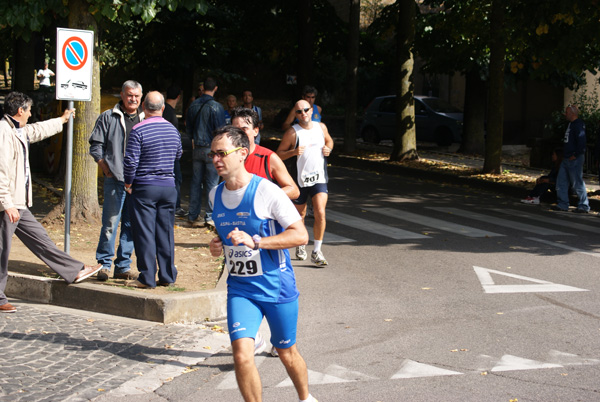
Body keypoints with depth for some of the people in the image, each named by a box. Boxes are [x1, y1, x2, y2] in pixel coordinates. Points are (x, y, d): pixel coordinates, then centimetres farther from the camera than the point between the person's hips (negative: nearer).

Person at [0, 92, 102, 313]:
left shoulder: (19, 131, 14)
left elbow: (38, 130, 37)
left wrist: (62, 120, 52)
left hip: (18, 204, 10)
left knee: (39, 237, 16)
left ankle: (75, 271, 23)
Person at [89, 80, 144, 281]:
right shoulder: (108, 118, 6)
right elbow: (95, 146, 6)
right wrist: (106, 169, -5)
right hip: (115, 179, -3)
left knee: (131, 225, 6)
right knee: (110, 223, -6)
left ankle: (123, 266, 13)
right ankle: (103, 264, 3)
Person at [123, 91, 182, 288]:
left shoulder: (138, 130, -12)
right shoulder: (173, 130, 5)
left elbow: (130, 161, -14)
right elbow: (178, 154, 20)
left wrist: (128, 182, -1)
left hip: (144, 187, -5)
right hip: (168, 187, 5)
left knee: (144, 233, 0)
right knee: (165, 232, 10)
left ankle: (147, 277, 2)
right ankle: (167, 276, 14)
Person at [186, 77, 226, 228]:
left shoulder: (193, 105, 4)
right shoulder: (216, 107, -13)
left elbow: (188, 126, 14)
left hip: (197, 148, 5)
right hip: (212, 148, -5)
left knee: (196, 182, 9)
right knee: (211, 183, 0)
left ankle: (193, 216, 12)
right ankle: (209, 217, 1)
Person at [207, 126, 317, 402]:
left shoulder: (266, 191, -15)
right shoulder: (215, 195, 5)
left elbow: (300, 235, -16)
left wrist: (255, 241, -24)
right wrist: (218, 245, 1)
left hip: (277, 287, -3)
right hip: (240, 289, 4)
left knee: (287, 353, 14)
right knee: (241, 355, -15)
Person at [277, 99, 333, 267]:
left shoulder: (321, 127, 5)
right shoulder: (292, 132, -8)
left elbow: (329, 140, 26)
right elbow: (279, 154, -6)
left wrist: (328, 148, 3)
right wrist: (294, 151, -23)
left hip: (319, 178, 2)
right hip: (300, 179, -2)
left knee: (320, 213, -14)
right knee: (300, 215, 12)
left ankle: (317, 252, -6)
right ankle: (301, 246, 36)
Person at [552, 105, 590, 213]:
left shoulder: (578, 125, -15)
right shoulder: (570, 124, 17)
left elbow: (581, 141, -22)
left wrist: (575, 155, -19)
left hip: (574, 160, -10)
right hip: (566, 159, 10)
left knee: (577, 184, -4)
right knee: (561, 182, 10)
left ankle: (584, 206, 3)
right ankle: (562, 205, 15)